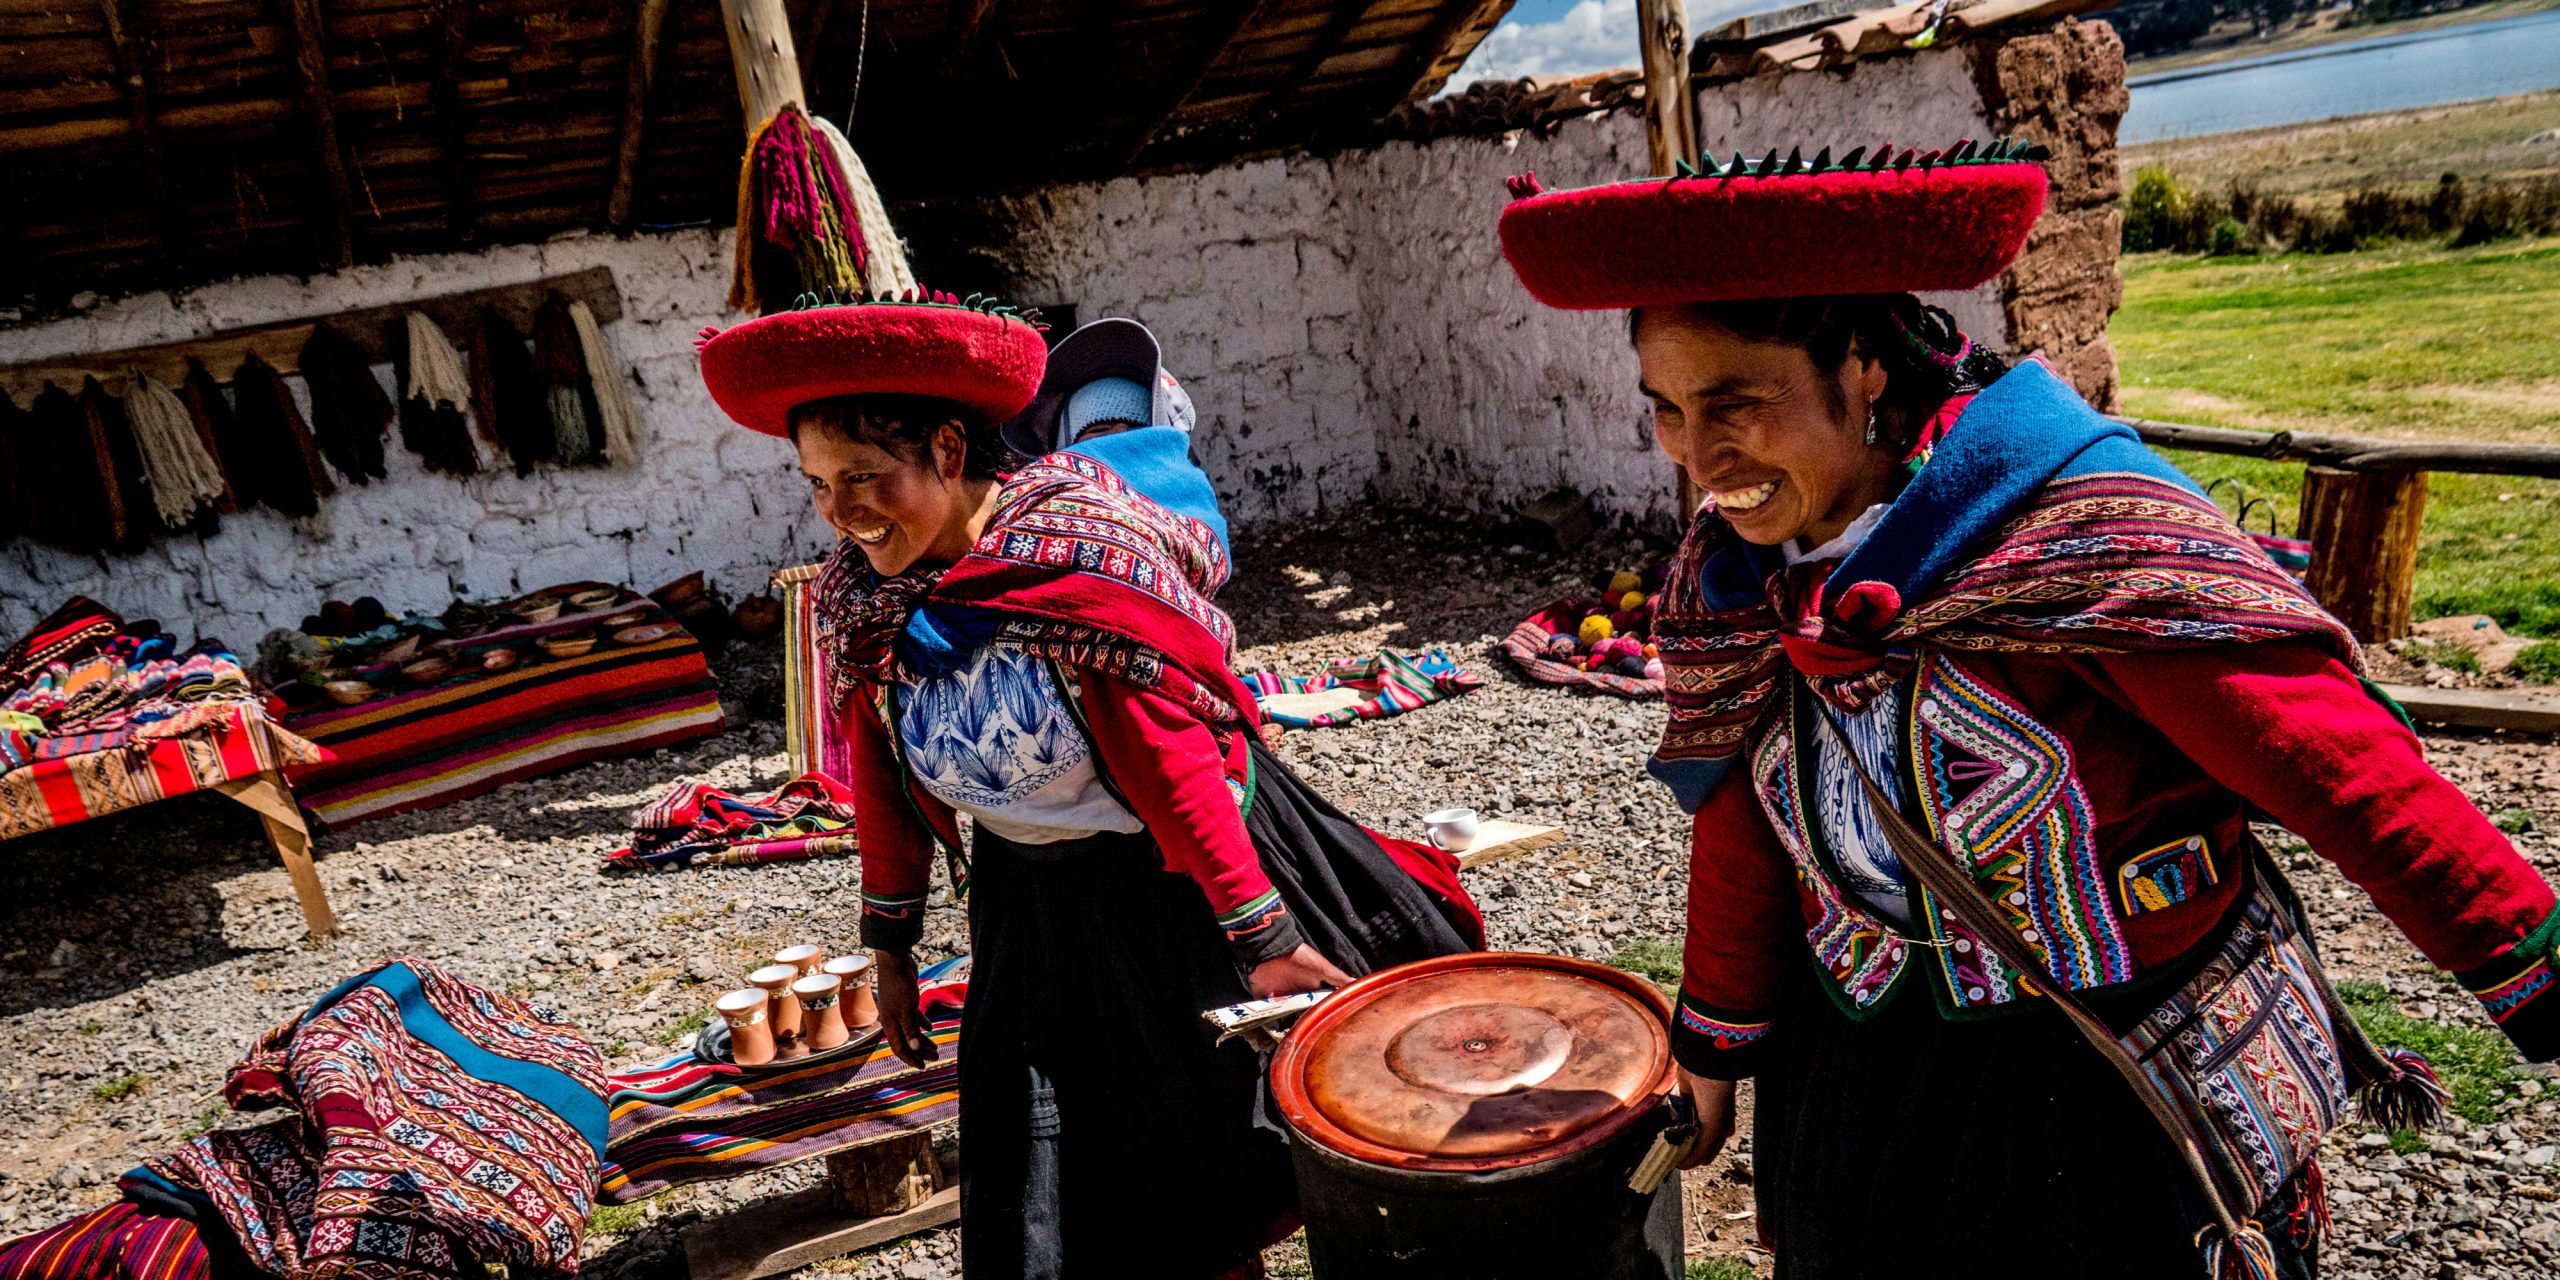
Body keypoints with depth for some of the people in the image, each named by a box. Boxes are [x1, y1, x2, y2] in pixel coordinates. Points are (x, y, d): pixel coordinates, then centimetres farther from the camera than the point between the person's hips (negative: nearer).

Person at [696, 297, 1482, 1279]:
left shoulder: (1078, 561, -25)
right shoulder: (857, 596, -7)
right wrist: (888, 941, 11)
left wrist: (1262, 938, -22)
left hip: (1183, 879, -5)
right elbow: (884, 782, 5)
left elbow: (1173, 762, -24)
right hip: (1034, 909, 6)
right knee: (1053, 1187, 16)